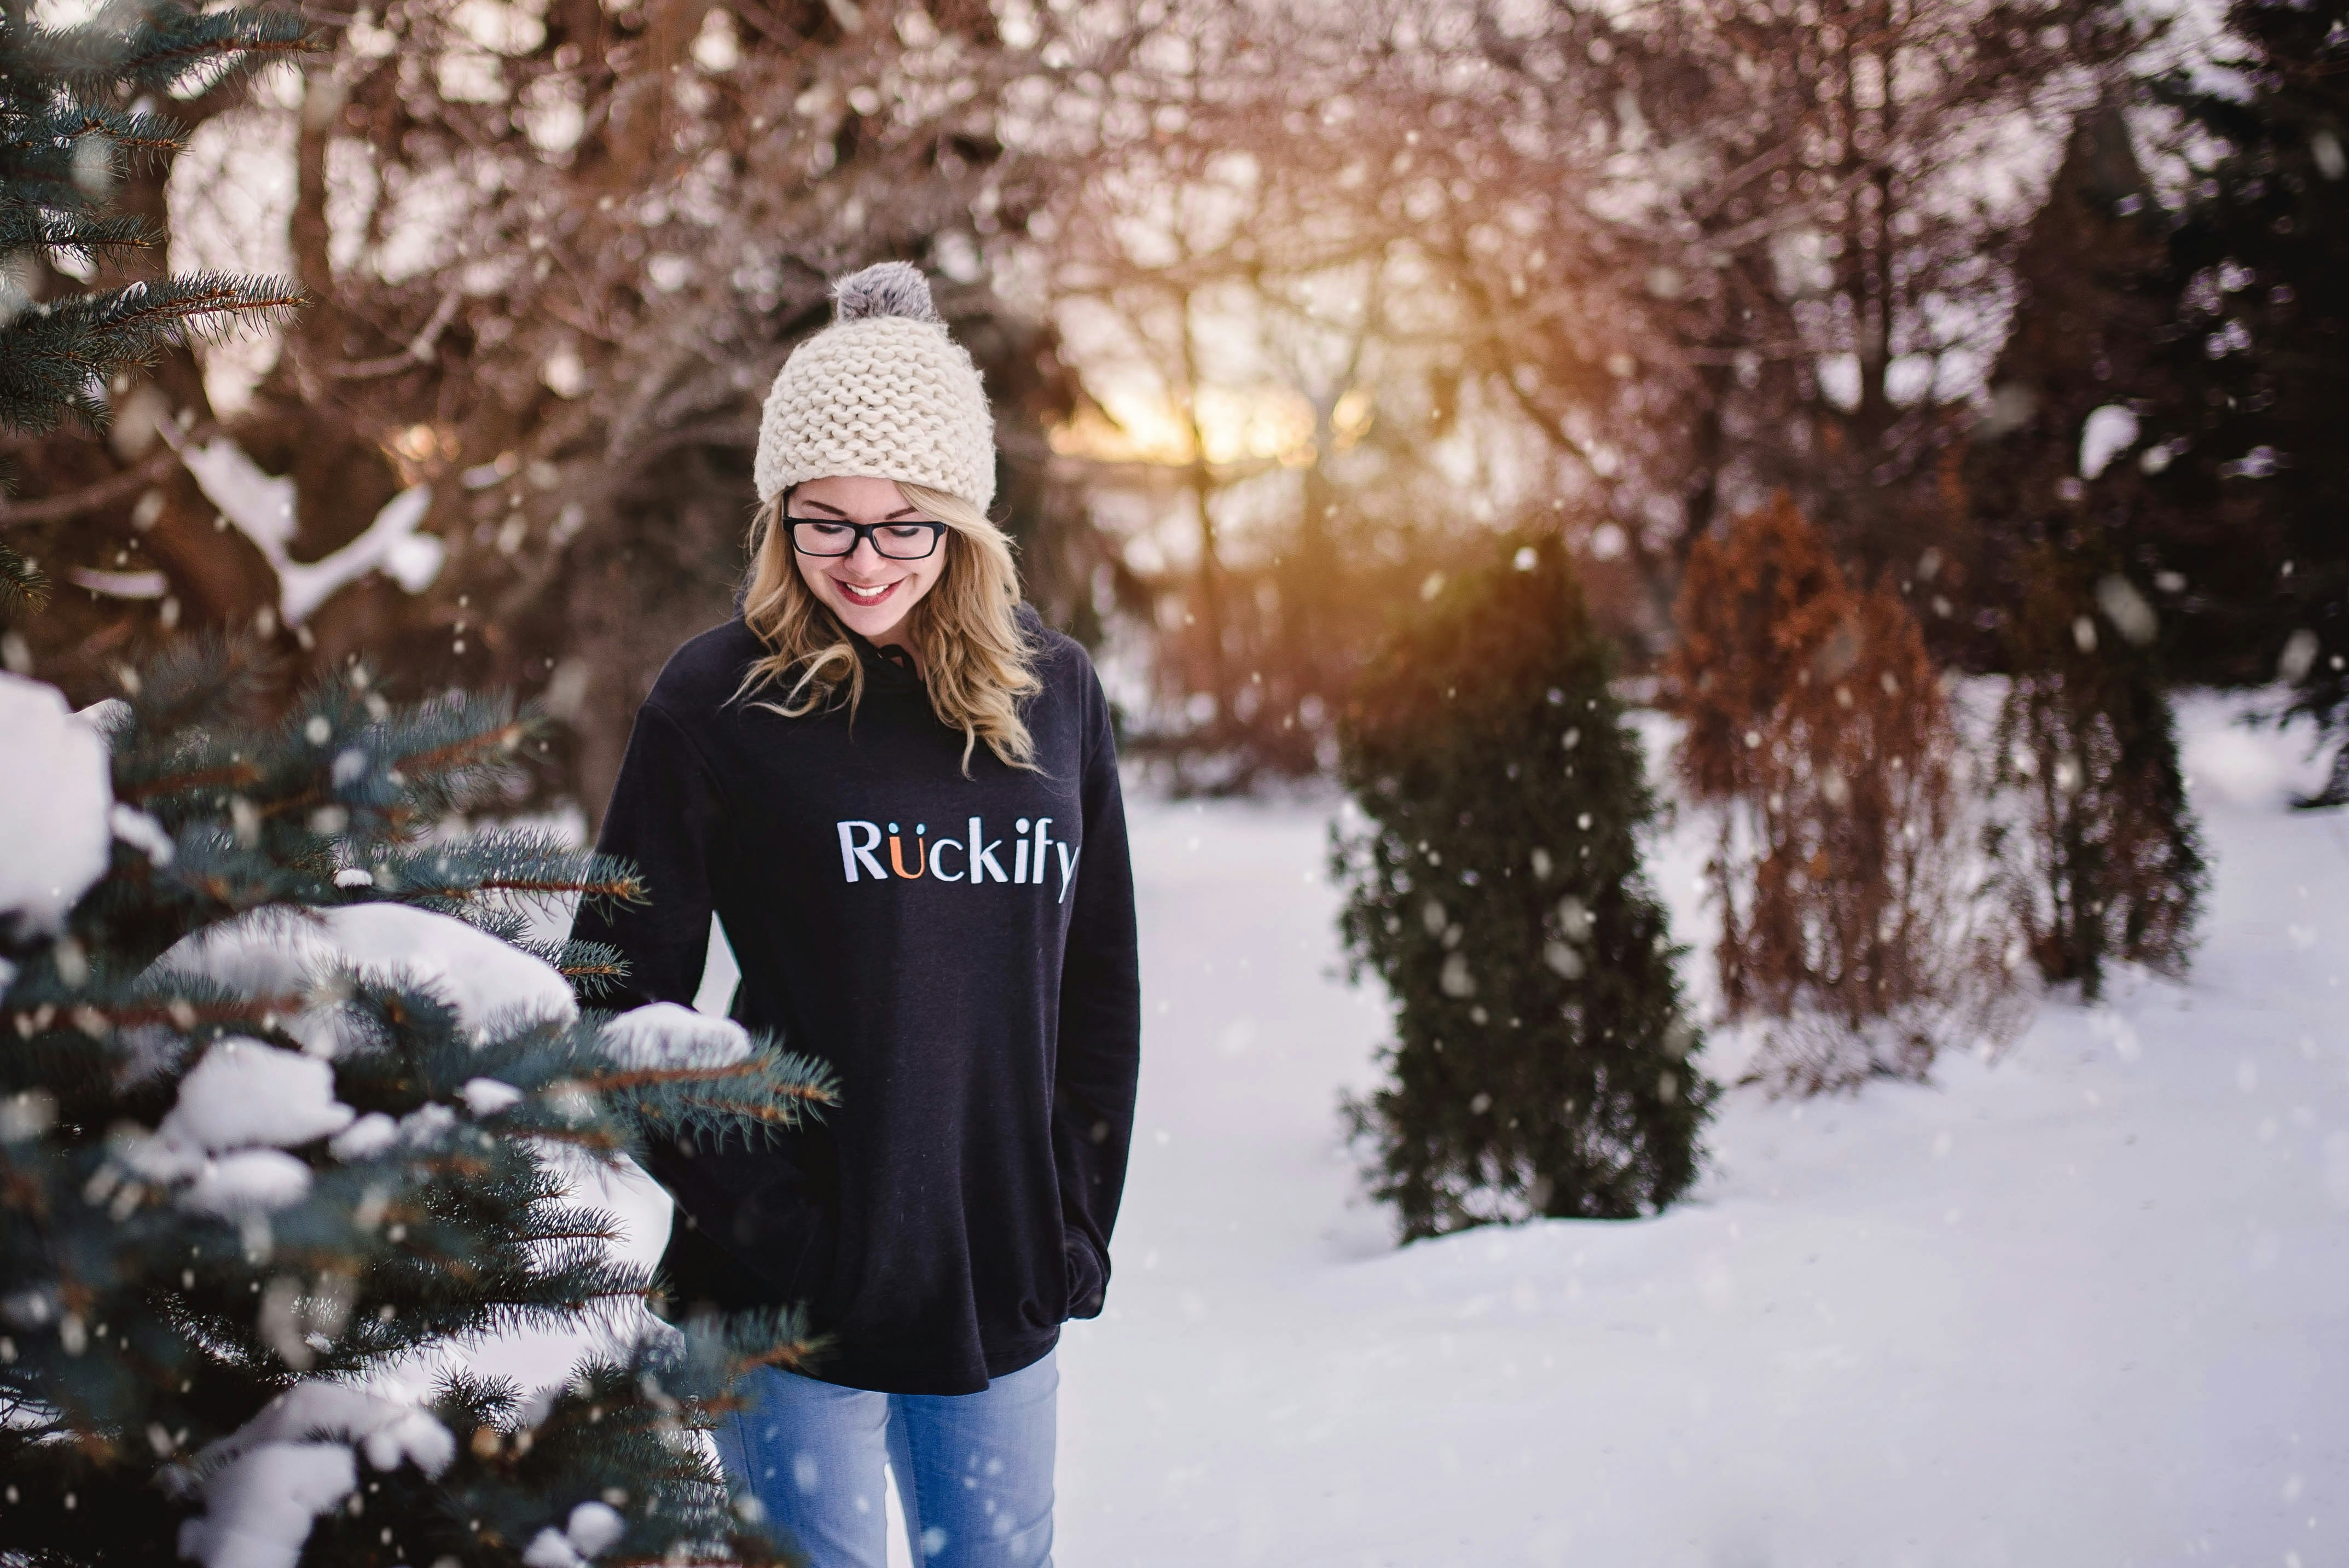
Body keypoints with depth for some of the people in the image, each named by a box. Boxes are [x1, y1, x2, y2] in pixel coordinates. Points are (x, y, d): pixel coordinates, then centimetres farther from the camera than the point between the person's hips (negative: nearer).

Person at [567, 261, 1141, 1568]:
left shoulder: (1055, 693, 5)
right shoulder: (720, 699, -5)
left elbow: (1102, 987, 10)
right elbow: (625, 992, -4)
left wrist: (1080, 1225, 5)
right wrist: (745, 1212, -10)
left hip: (1006, 1277, 3)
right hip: (797, 1285, -3)